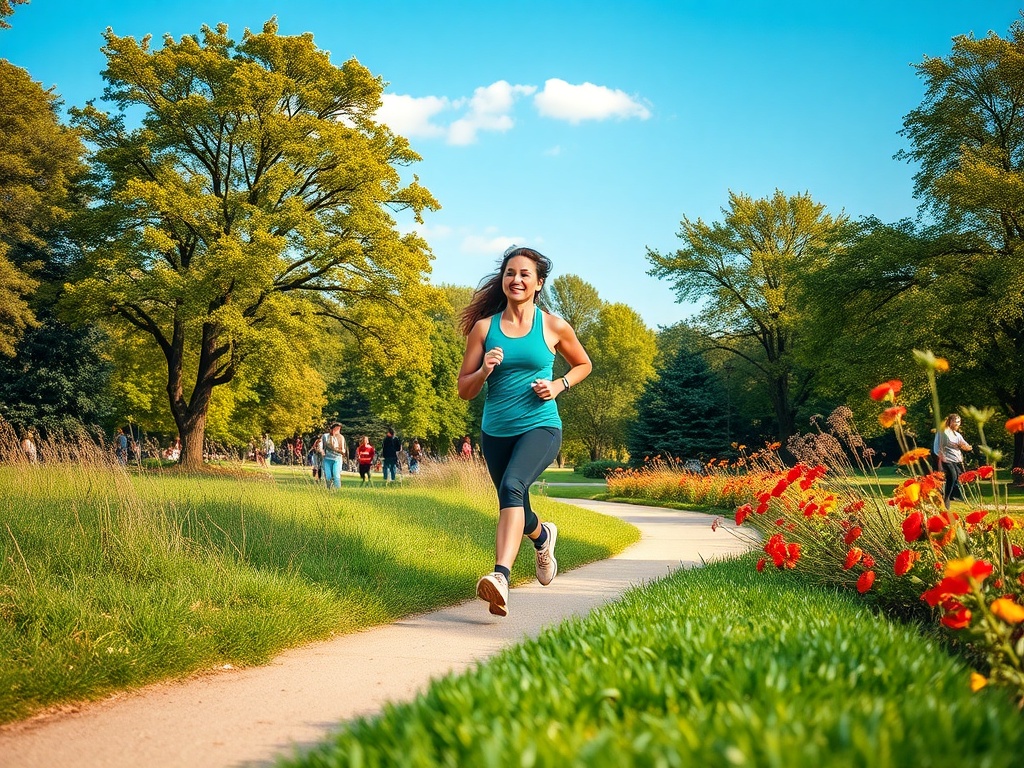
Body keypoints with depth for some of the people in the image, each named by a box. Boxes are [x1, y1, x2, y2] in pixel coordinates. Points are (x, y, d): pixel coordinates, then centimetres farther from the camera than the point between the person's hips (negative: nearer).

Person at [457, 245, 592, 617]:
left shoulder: (554, 327, 0)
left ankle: (501, 576, -42)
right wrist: (484, 370, -16)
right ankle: (542, 535, 54)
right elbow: (464, 389, 5)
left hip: (540, 426, -3)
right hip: (496, 432, 4)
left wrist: (558, 386, -2)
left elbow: (583, 365, 17)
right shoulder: (484, 327, 3)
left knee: (512, 486, -31)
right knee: (514, 510, 18)